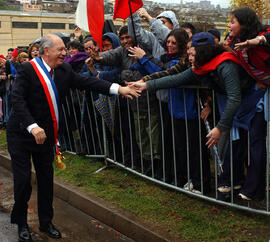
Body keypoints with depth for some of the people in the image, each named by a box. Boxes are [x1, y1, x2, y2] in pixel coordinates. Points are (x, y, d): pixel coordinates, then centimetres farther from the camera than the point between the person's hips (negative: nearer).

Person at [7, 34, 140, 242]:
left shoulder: (64, 70, 1)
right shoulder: (28, 69, -17)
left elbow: (86, 81, -4)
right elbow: (17, 99, -25)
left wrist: (117, 88, -16)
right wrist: (33, 126, -36)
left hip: (46, 133, 5)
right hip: (21, 133, -5)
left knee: (46, 178, 12)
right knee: (23, 179, 1)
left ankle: (46, 222, 28)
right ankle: (21, 223, 23)